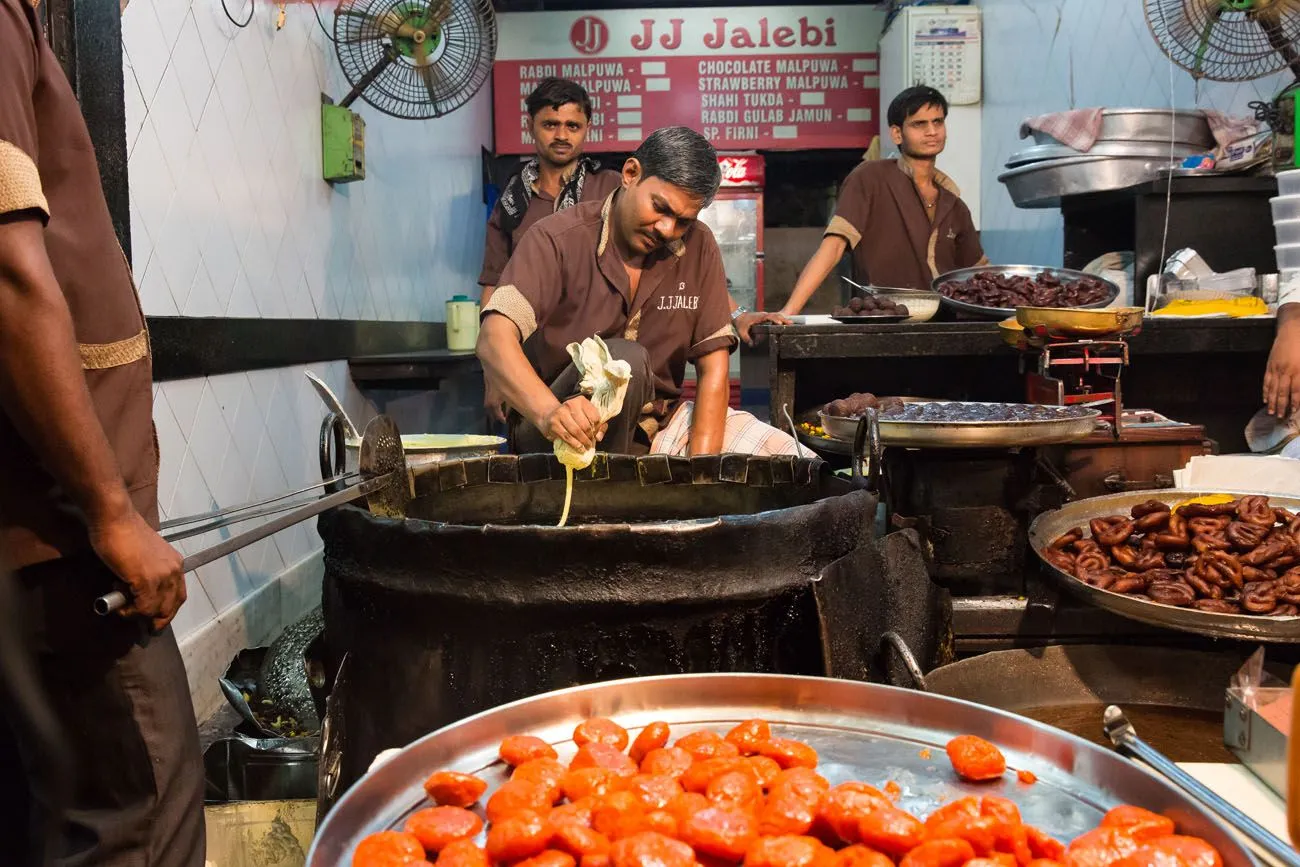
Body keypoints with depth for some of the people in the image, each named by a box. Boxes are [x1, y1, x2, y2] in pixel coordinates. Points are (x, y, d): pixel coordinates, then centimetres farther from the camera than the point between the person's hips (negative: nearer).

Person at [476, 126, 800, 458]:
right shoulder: (557, 239, -12)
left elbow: (713, 368, -2)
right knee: (624, 360, -35)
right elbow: (494, 339, -25)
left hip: (660, 422, 5)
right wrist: (549, 412, -45)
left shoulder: (698, 247, 0)